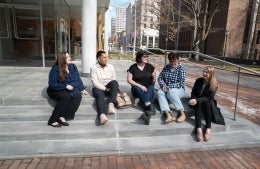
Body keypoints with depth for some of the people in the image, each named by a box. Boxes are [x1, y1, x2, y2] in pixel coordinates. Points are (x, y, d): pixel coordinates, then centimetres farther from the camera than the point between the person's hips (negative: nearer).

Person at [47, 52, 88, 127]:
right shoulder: (55, 69, -9)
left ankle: (63, 117, -34)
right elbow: (52, 84, -14)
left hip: (72, 89, 4)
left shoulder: (73, 66, 6)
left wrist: (82, 89, 2)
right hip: (57, 90, -4)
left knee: (78, 95, -30)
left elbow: (78, 79, 13)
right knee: (66, 96, -37)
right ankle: (53, 120, -30)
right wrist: (65, 86, -23)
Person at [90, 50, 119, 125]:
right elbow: (95, 83, -12)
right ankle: (102, 115, -63)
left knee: (114, 82, -29)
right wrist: (105, 89, -19)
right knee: (100, 95, -36)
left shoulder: (110, 66, 7)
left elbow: (114, 80, 6)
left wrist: (113, 88, -13)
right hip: (98, 88, -3)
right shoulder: (93, 68, -4)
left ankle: (111, 104, -42)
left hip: (109, 87, 3)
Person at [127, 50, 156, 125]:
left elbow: (154, 78, 12)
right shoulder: (132, 67, -2)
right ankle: (149, 105, -54)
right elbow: (129, 80, -8)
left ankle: (147, 108, -53)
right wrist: (140, 86, -16)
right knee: (137, 88, -35)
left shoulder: (150, 66, 5)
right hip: (137, 88, -1)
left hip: (148, 88, 2)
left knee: (151, 89, -31)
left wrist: (151, 86, 0)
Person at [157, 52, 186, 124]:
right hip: (166, 89, 4)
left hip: (178, 89, -4)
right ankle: (168, 114, -48)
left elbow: (181, 83, -13)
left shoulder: (181, 68, -4)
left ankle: (182, 113, -35)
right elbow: (160, 78, 7)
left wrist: (169, 87, -20)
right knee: (159, 92, -30)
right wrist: (163, 85, -13)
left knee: (171, 92, -37)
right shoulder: (166, 67, 10)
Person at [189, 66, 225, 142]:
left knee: (207, 102, -36)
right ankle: (199, 129, -50)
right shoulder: (198, 81, -1)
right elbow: (193, 93, 2)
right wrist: (194, 99, -20)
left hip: (208, 102, -1)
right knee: (199, 103, -34)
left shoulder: (214, 84, -10)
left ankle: (208, 129, -45)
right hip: (198, 102, 2)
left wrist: (197, 100, -30)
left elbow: (209, 97, -17)